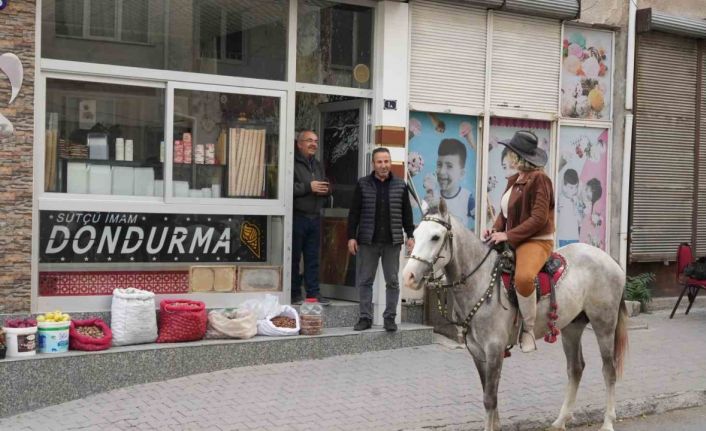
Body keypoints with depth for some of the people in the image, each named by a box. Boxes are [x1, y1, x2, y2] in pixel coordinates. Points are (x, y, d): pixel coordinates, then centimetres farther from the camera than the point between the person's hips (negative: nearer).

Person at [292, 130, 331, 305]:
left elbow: (326, 188, 26)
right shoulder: (293, 163, -8)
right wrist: (309, 187, -16)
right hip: (297, 217, -7)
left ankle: (313, 293, 13)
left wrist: (326, 190, 2)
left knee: (313, 258, 9)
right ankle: (294, 294, 6)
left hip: (315, 217, 7)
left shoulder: (318, 165, 20)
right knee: (294, 257, -1)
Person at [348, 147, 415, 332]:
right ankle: (365, 317, 12)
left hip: (392, 242, 1)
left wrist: (410, 235, 4)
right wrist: (351, 237, -2)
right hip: (367, 241, -1)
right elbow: (354, 213, 3)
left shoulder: (400, 186, 6)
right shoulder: (363, 184, 3)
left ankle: (390, 317, 13)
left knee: (392, 281, 4)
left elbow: (407, 213, 10)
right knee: (364, 281, 3)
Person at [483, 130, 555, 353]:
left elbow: (538, 218, -19)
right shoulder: (514, 180, 13)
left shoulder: (539, 179, -13)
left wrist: (508, 235, -23)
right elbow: (505, 212, 17)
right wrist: (495, 229, -4)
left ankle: (529, 329, -18)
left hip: (536, 241, -10)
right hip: (512, 241, 10)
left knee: (523, 277, -38)